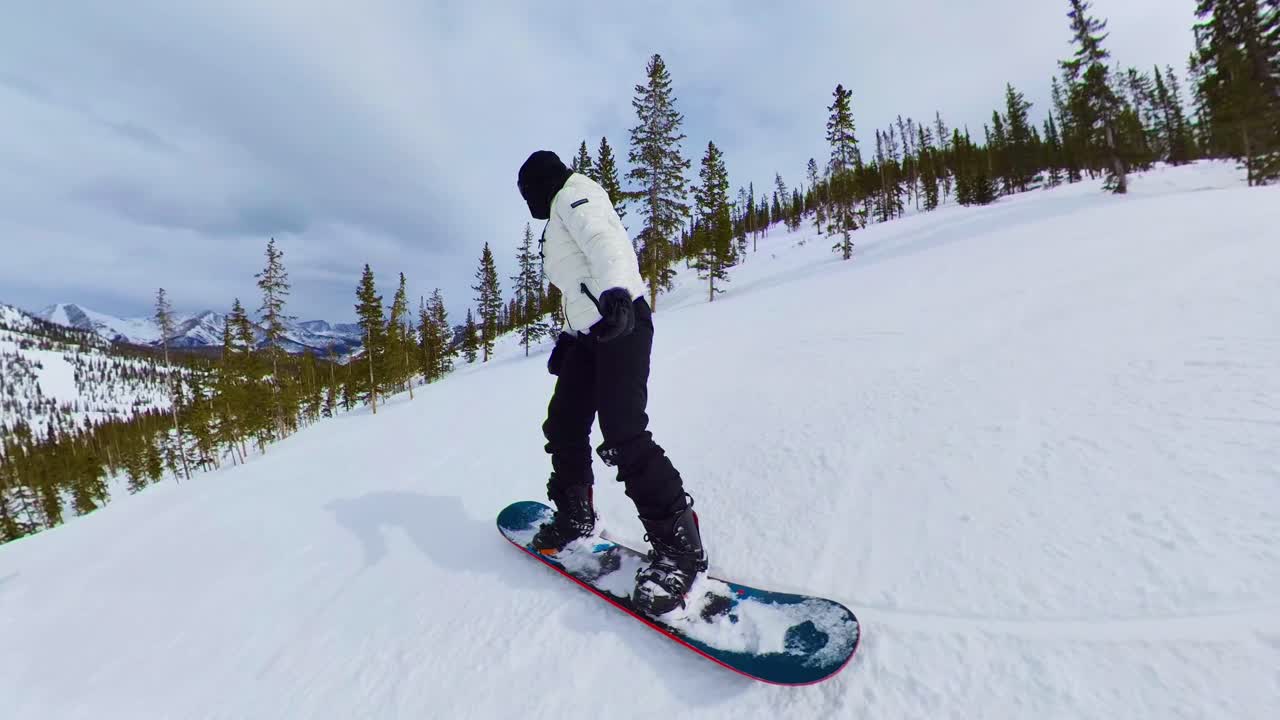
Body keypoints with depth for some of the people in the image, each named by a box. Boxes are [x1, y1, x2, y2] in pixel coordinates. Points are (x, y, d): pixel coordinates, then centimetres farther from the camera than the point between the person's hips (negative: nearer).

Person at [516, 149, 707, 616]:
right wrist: (568, 336, 30)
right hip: (593, 330, 10)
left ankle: (678, 544, -12)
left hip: (621, 321, -10)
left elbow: (606, 242, -19)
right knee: (563, 425, 8)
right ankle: (575, 515, 26)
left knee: (622, 434, -19)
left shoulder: (572, 194, 2)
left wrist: (615, 293, -37)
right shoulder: (562, 218, 31)